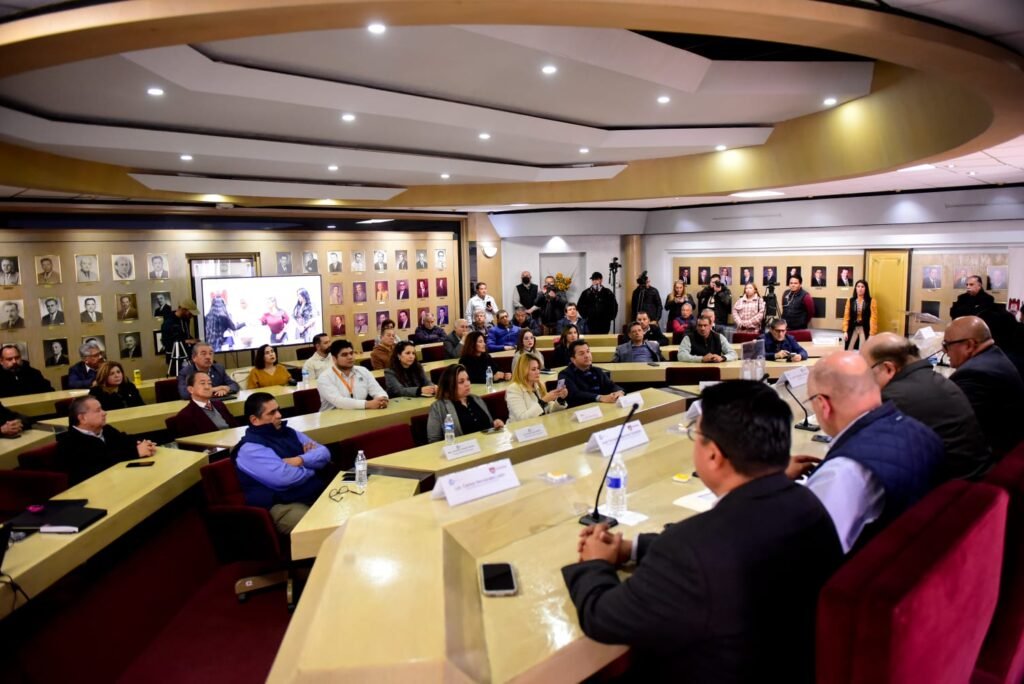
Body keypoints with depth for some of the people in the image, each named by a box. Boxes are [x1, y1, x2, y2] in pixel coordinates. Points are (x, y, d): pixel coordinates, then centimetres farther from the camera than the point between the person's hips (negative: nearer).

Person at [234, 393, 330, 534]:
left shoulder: (288, 432, 15)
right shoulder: (250, 448, -9)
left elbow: (324, 453, 11)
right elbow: (285, 477, -22)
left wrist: (301, 460, -9)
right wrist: (311, 468, -3)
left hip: (317, 493, 8)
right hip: (284, 505, -8)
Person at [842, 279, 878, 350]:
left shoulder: (871, 302, -3)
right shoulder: (850, 301, 5)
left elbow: (873, 318, -7)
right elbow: (846, 316, 2)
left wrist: (872, 334, -13)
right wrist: (845, 331, -5)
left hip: (865, 330, -2)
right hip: (853, 329, 2)